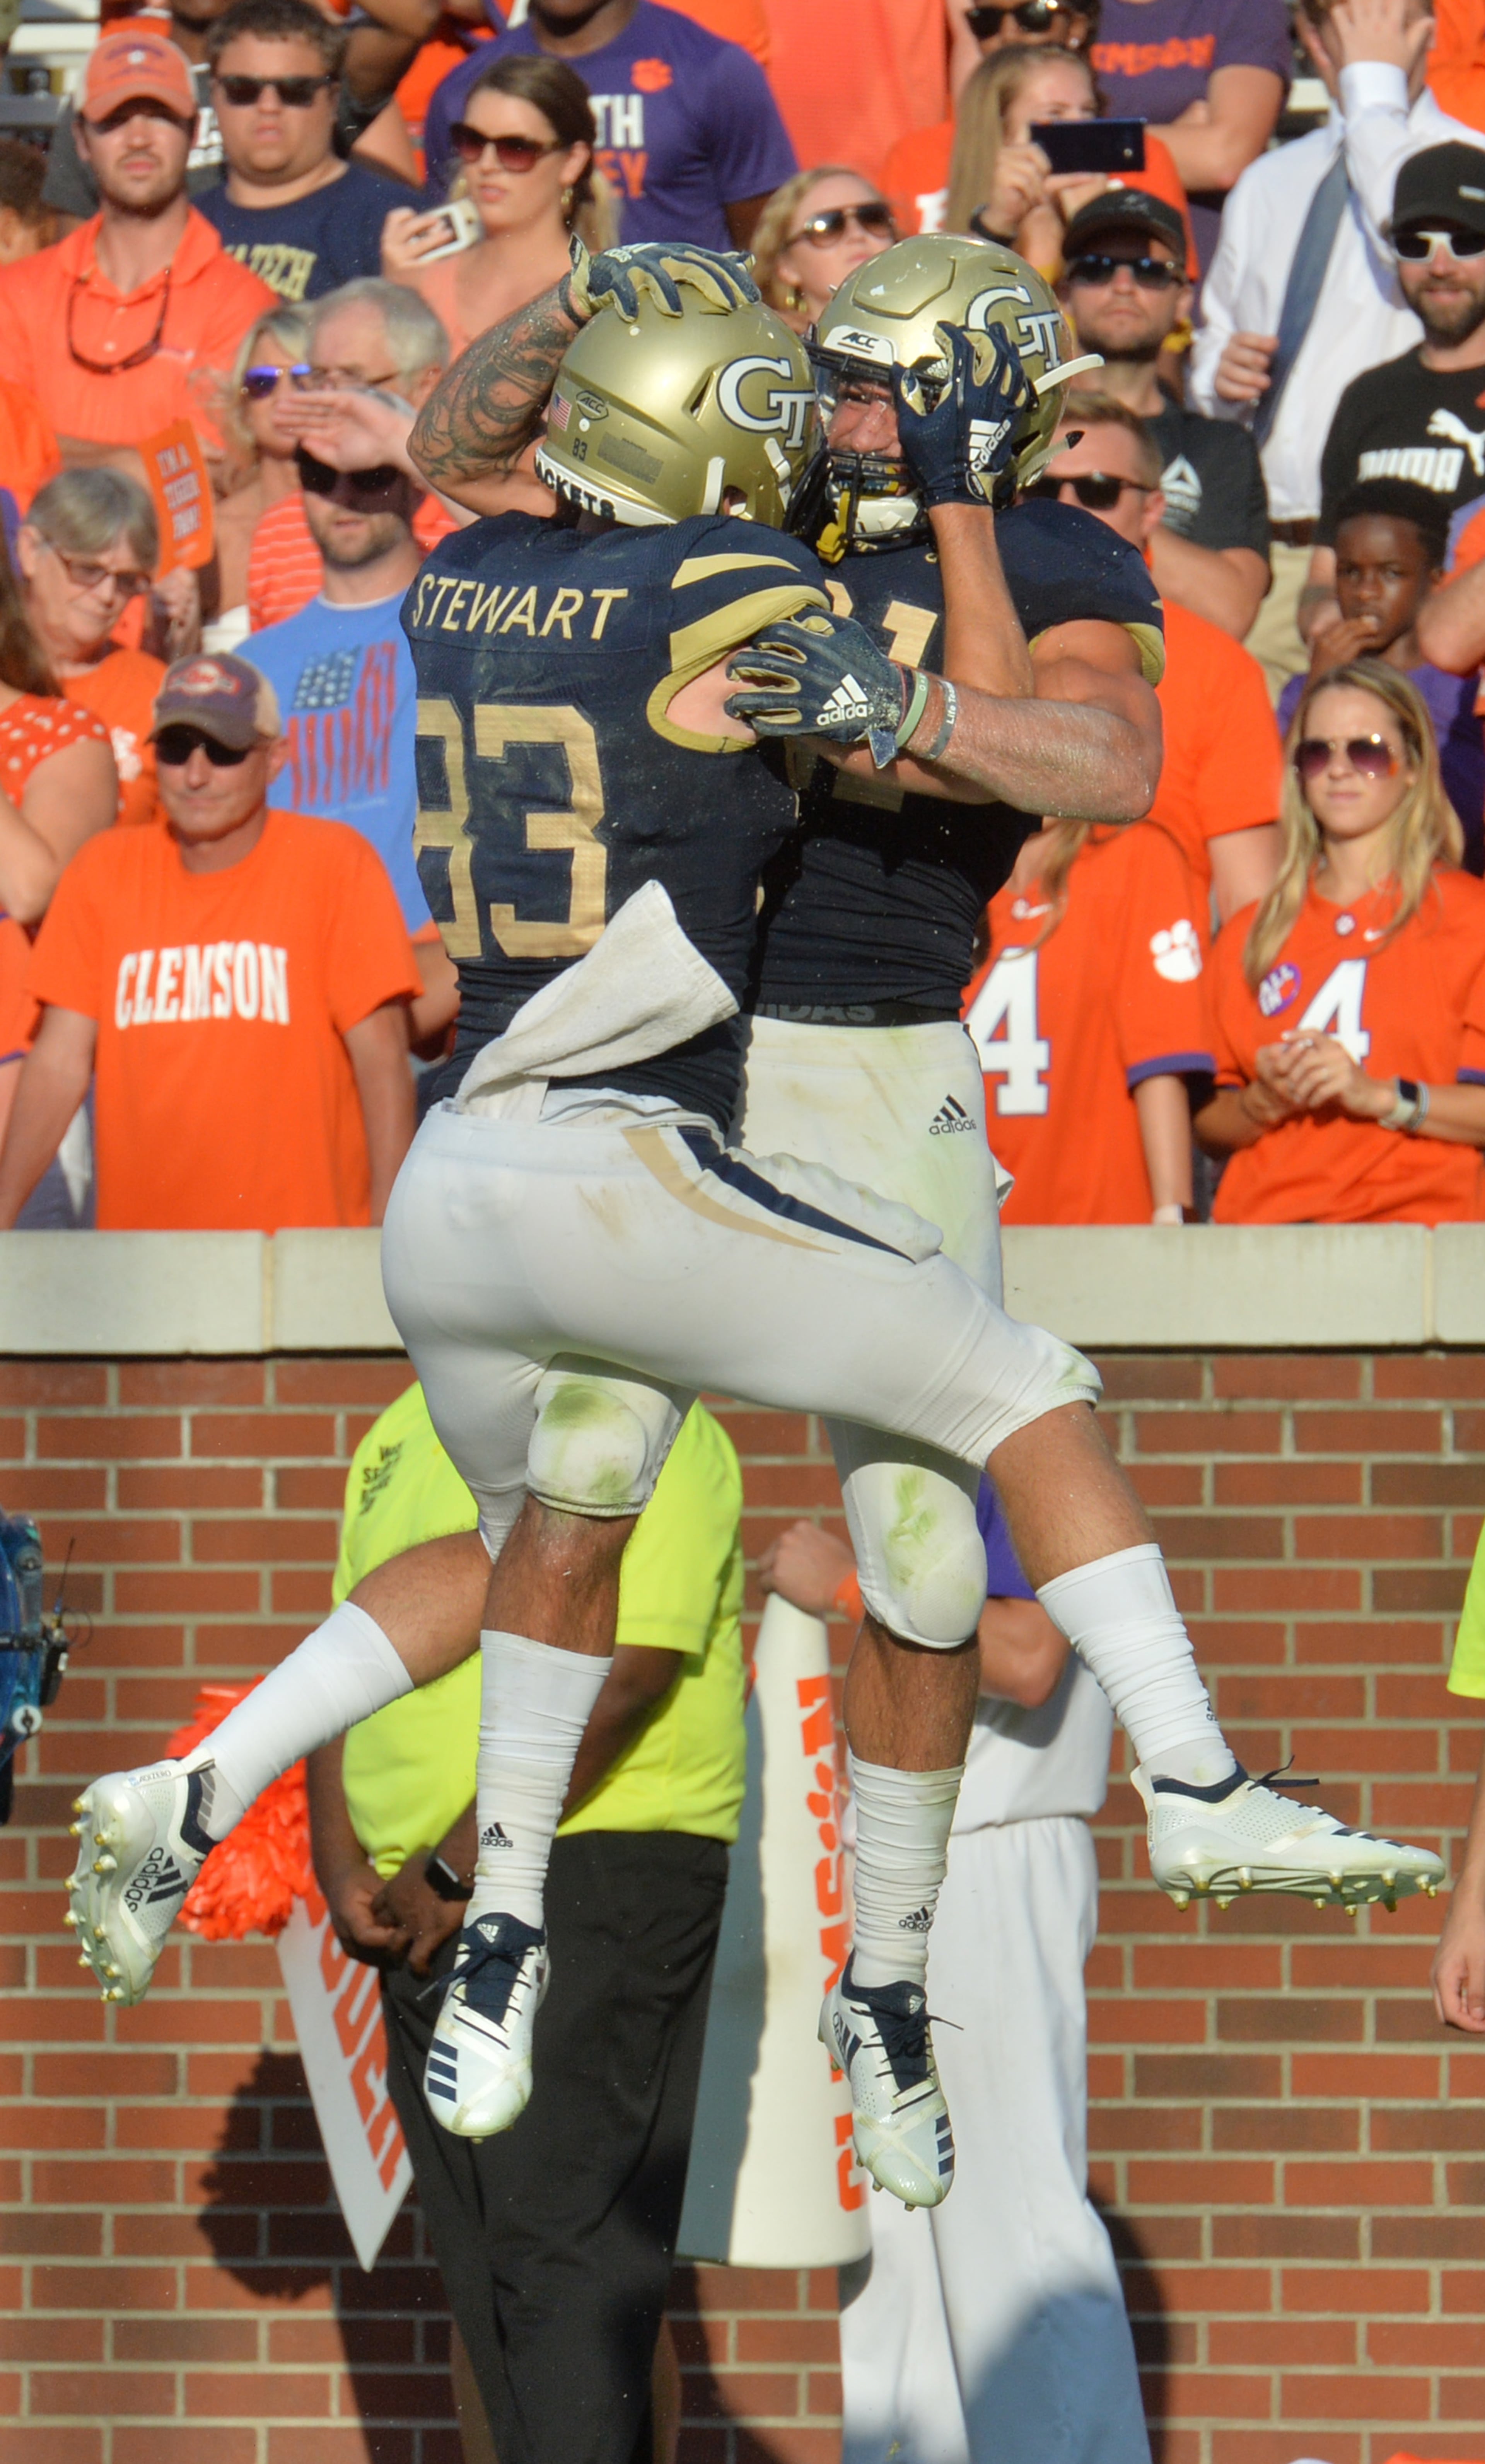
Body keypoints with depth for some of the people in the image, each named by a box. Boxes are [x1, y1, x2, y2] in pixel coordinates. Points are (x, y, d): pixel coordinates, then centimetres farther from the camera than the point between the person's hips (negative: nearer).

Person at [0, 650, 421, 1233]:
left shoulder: (337, 865, -1)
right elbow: (60, 1062, 5)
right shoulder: (104, 872, 7)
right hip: (137, 1240, 3)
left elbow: (381, 1057, -5)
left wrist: (390, 1234, -14)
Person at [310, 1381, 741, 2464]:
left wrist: (459, 1867, -16)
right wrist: (342, 1868, 5)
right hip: (427, 1913, 8)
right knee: (484, 2271, 6)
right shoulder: (402, 1438, 18)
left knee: (565, 2246, -15)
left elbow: (621, 1674, -17)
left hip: (598, 1877, -8)